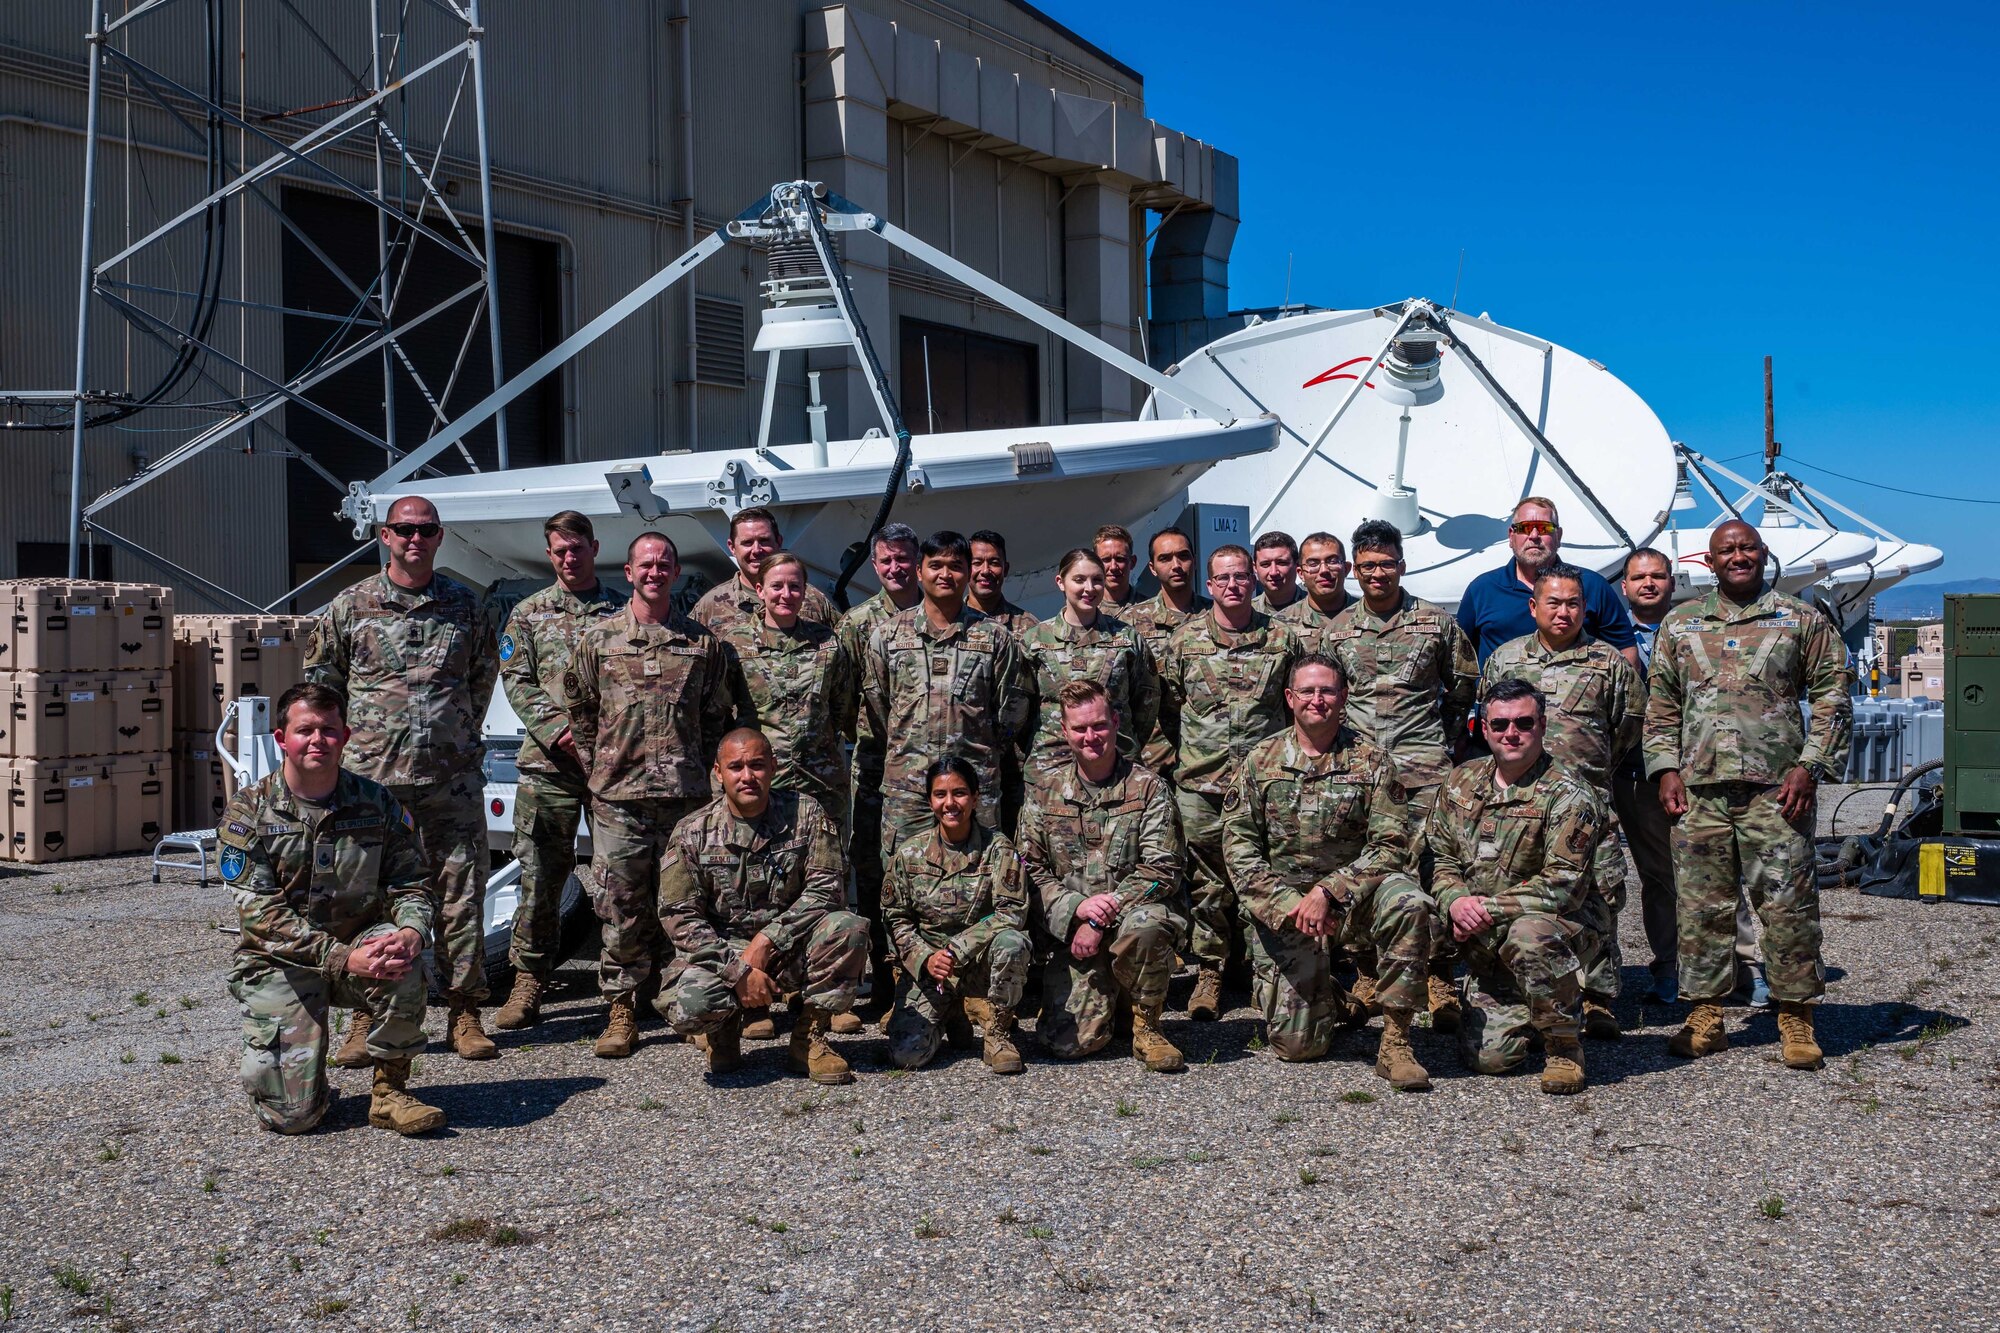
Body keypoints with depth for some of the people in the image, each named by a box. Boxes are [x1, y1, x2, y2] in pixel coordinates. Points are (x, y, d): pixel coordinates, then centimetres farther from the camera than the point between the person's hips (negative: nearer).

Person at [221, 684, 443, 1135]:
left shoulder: (377, 803, 1)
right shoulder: (247, 811, -7)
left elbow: (412, 882, 2)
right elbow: (261, 913, -15)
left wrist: (411, 932, -23)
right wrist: (343, 958, -26)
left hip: (359, 947, 2)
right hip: (280, 964, -2)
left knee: (403, 967, -35)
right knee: (291, 1114, -14)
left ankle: (390, 1091, -12)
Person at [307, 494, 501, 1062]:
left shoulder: (467, 606, 8)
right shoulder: (350, 606, 4)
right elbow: (320, 679, 12)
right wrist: (351, 738, 9)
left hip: (452, 777, 1)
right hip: (372, 776, -1)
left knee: (461, 893, 2)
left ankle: (464, 1012, 12)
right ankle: (367, 1016, 11)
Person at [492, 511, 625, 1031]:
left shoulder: (623, 611, 11)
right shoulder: (529, 613, 12)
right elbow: (516, 681, 5)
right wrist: (556, 728, -10)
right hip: (548, 760, 0)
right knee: (540, 873, -1)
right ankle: (529, 982, 6)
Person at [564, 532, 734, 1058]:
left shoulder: (702, 643, 9)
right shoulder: (598, 639, 7)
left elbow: (719, 717, 14)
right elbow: (578, 709, 13)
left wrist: (698, 770, 8)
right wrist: (597, 767, 8)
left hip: (687, 796, 1)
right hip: (618, 797, 0)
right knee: (621, 908, 1)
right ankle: (621, 1009, 10)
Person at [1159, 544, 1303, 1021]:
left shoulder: (1282, 638, 6)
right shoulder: (1185, 640, 6)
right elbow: (1168, 706, 13)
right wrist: (1192, 752, 10)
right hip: (1201, 784, 0)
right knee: (1208, 882, 3)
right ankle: (1209, 972, 13)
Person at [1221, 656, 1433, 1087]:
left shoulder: (1371, 763, 0)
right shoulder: (1260, 762, 4)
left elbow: (1390, 846, -8)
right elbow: (1238, 845, -1)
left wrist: (1327, 892, -21)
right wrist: (1286, 904, -15)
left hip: (1353, 895, 0)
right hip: (1281, 904, 0)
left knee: (1407, 901, -35)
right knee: (1297, 1044, -9)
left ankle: (1395, 1040, -21)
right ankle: (1328, 997, 29)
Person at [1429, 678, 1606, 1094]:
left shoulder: (1569, 798, -10)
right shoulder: (1461, 782, 8)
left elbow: (1563, 885, -17)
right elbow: (1438, 856, 9)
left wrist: (1488, 907, -20)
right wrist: (1456, 901, -12)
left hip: (1551, 925, -4)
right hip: (1481, 947, 4)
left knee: (1527, 935, -41)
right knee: (1488, 1057, -10)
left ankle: (1564, 1044, -16)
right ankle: (1523, 1014, 27)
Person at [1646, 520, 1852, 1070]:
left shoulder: (1802, 621, 9)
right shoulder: (1680, 624, 15)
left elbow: (1832, 697, 6)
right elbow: (1661, 705, 16)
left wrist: (1810, 766, -4)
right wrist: (1666, 768, 5)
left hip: (1776, 789, -2)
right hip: (1699, 789, 2)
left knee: (1788, 904, -3)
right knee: (1701, 905, 4)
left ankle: (1796, 1018, 7)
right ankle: (1704, 1017, 12)